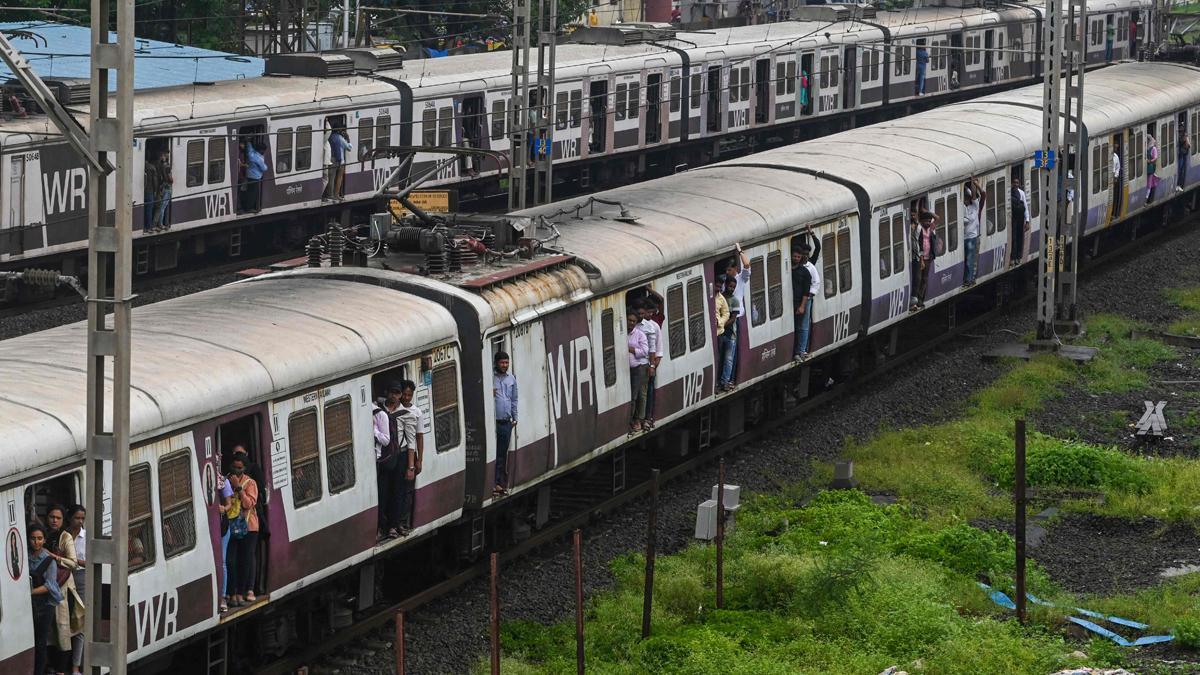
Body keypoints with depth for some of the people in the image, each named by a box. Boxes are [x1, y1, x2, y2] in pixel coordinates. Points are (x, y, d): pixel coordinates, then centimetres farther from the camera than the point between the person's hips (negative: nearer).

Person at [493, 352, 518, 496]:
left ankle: (500, 483, 14)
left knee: (503, 454, 9)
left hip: (506, 422, 5)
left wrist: (515, 417, 18)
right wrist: (489, 395, -19)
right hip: (492, 421, -5)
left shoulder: (511, 379, 14)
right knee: (491, 453, -6)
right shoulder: (490, 377, -3)